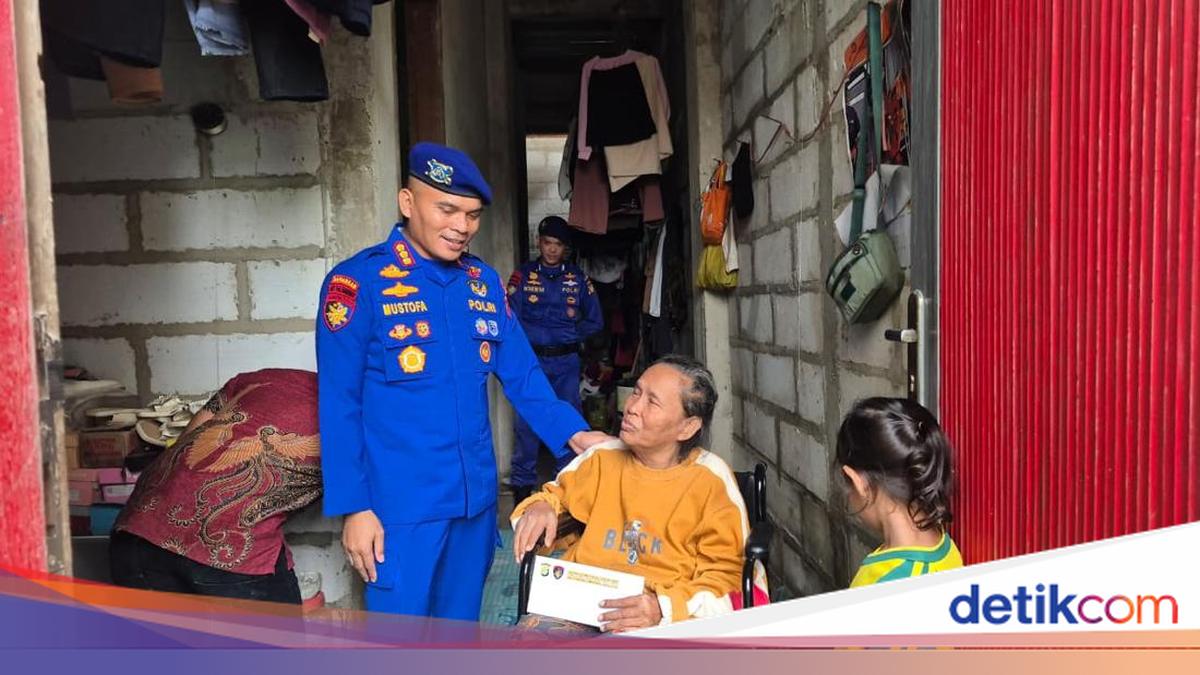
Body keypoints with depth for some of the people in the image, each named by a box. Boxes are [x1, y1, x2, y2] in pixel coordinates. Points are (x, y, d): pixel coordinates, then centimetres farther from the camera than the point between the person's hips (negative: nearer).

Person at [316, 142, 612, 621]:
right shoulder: (358, 282, -9)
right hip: (401, 506, -5)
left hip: (476, 499, 5)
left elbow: (521, 374, 9)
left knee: (461, 628, 20)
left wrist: (572, 432, -5)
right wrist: (354, 507, -11)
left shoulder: (484, 282, 7)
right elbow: (340, 406, -9)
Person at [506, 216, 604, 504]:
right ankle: (522, 483, 9)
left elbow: (594, 320, 12)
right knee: (526, 422, -3)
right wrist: (549, 334, -6)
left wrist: (572, 336, 2)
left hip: (566, 362, 2)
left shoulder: (578, 278, 7)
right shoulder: (522, 275, 2)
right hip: (531, 360, -1)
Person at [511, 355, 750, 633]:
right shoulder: (601, 458, 12)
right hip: (575, 604, 3)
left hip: (662, 623, -3)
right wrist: (540, 508, 5)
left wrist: (664, 607, -15)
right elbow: (556, 494, 30)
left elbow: (726, 572, 2)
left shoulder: (710, 479, 1)